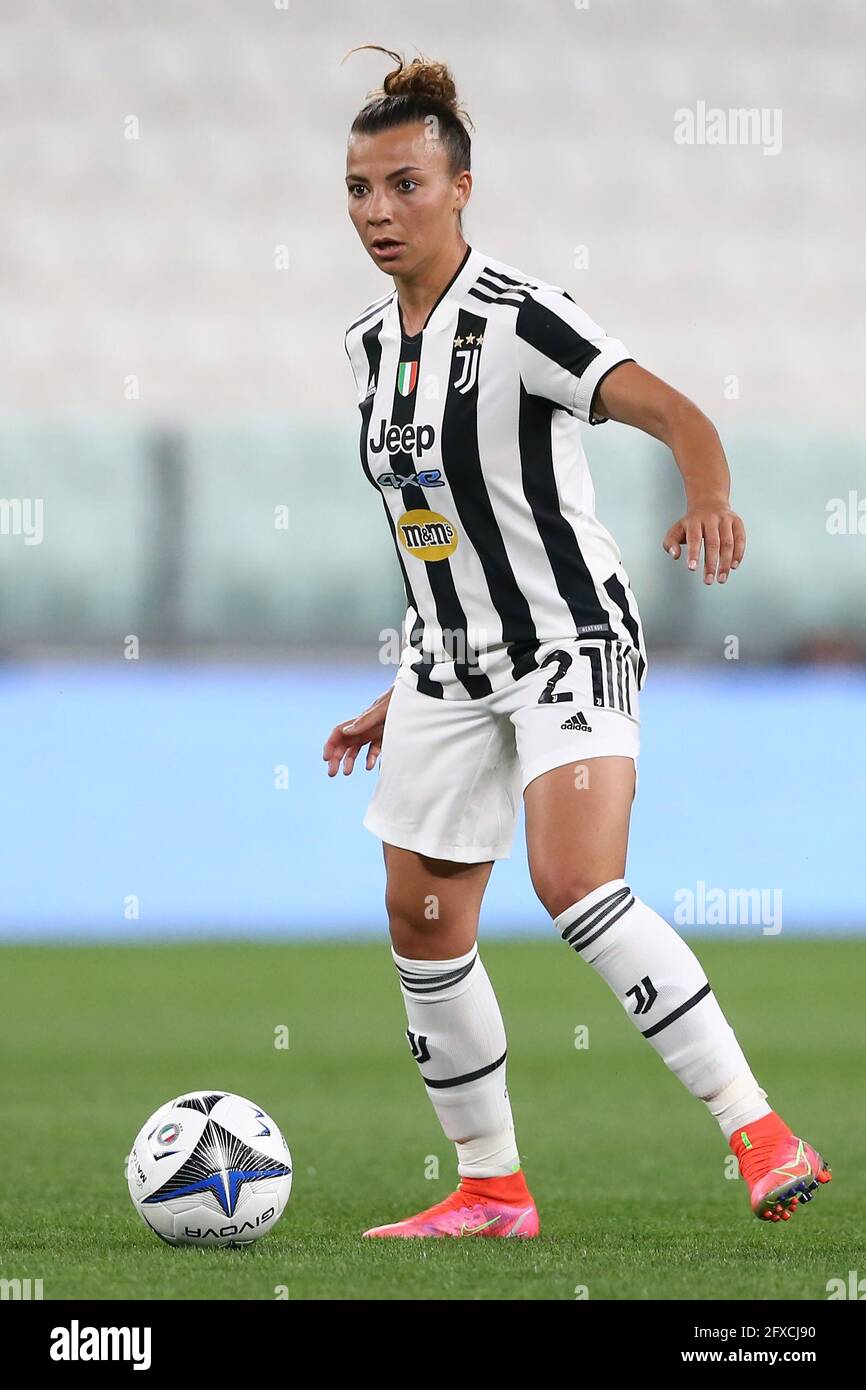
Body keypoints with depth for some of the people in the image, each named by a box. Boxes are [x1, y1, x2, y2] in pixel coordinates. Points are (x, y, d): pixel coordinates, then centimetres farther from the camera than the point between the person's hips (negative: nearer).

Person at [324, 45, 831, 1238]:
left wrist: (708, 497, -49)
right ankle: (492, 1188, 21)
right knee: (422, 926, 6)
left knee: (576, 882, -27)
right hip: (449, 661, 8)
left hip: (569, 642, -8)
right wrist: (402, 699, 21)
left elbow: (670, 411, -27)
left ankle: (762, 1136, -26)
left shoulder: (517, 318, -15)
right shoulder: (372, 343, 8)